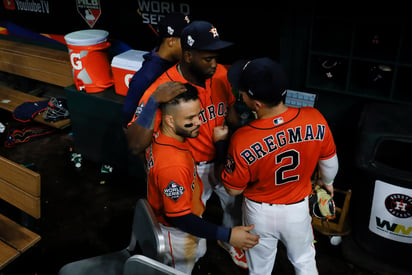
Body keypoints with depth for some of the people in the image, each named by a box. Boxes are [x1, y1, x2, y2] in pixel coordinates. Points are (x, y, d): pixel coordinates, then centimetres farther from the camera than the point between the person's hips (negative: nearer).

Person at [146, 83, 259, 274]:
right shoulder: (172, 165, -42)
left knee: (198, 253, 34)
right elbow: (180, 218, -34)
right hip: (177, 232, -8)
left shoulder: (160, 136, -15)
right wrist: (228, 235, -33)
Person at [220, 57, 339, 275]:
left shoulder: (243, 141, -33)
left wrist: (223, 145, -6)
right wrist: (327, 182, 18)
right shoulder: (315, 120, -24)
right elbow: (329, 162, -5)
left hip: (260, 213, -2)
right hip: (297, 209, 2)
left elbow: (233, 189, -16)